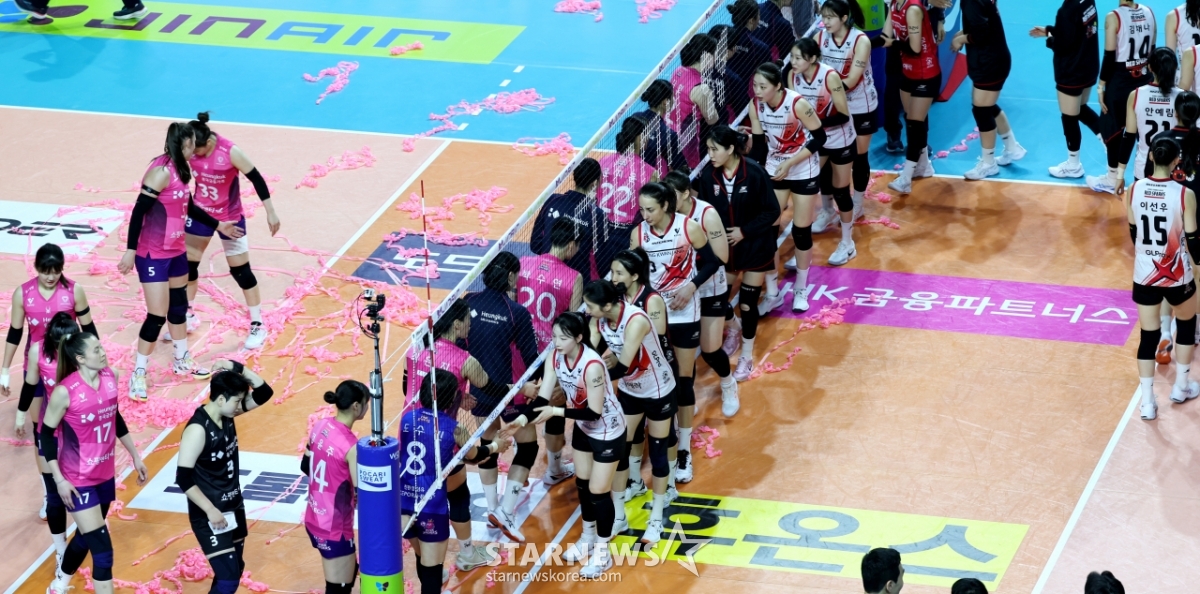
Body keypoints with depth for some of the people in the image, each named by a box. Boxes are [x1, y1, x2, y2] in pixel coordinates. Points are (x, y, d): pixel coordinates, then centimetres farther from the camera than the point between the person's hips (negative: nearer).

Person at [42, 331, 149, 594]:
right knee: (102, 550, -9)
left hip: (105, 474, 6)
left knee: (86, 537, 22)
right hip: (78, 480, -6)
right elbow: (47, 434, -13)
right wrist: (59, 480, -16)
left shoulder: (110, 377, -5)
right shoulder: (65, 391, -22)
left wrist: (135, 456, 17)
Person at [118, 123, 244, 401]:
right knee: (157, 316, -7)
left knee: (179, 305, 21)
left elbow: (189, 208, 19)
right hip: (153, 255, -9)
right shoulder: (162, 172, -23)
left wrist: (218, 226, 27)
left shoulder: (180, 169, 4)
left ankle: (182, 362, 38)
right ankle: (138, 374, 4)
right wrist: (130, 250, -26)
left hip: (176, 250, 9)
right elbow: (138, 211, -23)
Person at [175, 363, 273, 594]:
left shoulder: (228, 416, 0)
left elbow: (264, 393, 4)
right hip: (210, 516, -9)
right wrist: (211, 511, -25)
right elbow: (183, 478, -25)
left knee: (235, 571, 17)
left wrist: (238, 368, -10)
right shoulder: (198, 429, -23)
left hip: (234, 507, 9)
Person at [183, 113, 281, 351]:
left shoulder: (230, 152, -27)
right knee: (187, 264, 10)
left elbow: (256, 179, -18)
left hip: (229, 218, -4)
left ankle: (258, 326, 13)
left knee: (241, 271, 2)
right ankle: (188, 317, 30)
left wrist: (270, 212, -16)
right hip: (200, 213, 4)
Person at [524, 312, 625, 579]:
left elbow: (595, 412, -31)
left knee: (598, 491, 1)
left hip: (608, 431, -7)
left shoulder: (592, 366, -36)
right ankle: (588, 538, 40)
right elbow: (543, 398, -16)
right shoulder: (554, 358, -15)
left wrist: (556, 412, -34)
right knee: (582, 484, 19)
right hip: (583, 428, 7)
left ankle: (603, 553, 18)